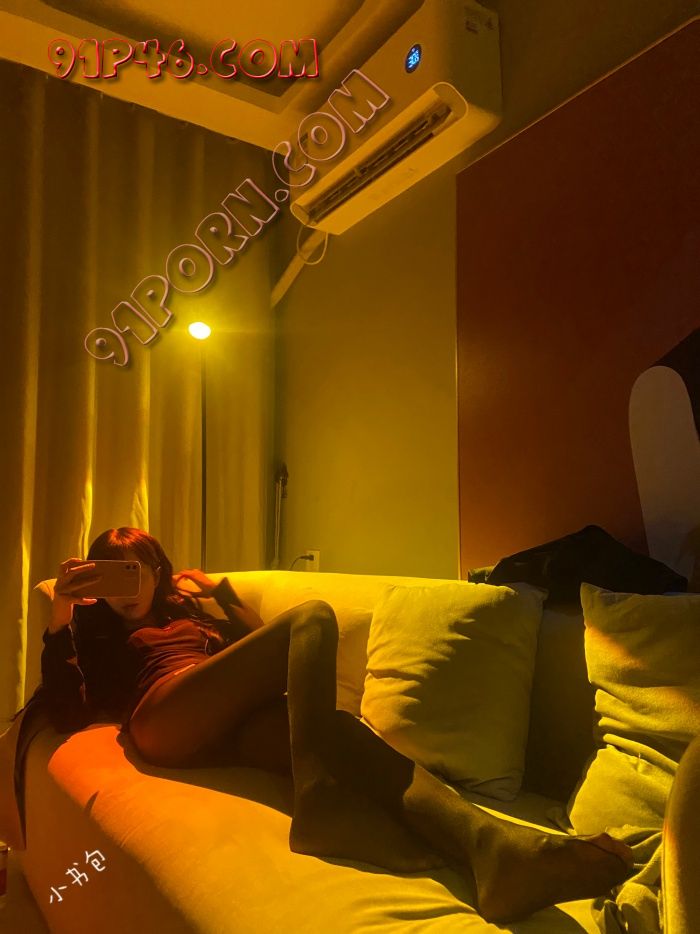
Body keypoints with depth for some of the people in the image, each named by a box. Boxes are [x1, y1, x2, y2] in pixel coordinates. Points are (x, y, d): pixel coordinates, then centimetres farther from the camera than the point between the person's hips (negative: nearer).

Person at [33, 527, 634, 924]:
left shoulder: (188, 610, 37)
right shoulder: (92, 626, 28)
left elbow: (261, 650, 27)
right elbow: (68, 713, 8)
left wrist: (222, 590, 27)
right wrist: (59, 611, 1)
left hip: (232, 727, 4)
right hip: (165, 720, -4)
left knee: (340, 728, -29)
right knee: (312, 617, -20)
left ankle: (493, 847, -51)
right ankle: (321, 800, -39)